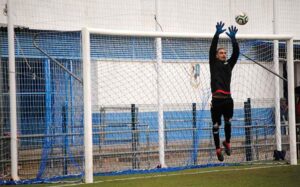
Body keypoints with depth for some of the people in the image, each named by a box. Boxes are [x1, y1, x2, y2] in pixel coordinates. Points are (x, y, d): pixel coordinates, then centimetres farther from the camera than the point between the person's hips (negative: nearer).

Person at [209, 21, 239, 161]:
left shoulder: (229, 64, 16)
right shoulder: (213, 64, 8)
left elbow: (236, 52, 4)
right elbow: (212, 49, -4)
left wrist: (233, 39, -7)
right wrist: (217, 34, -13)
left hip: (228, 99, 3)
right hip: (217, 99, -3)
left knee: (228, 122, 3)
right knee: (216, 125, 3)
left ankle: (227, 143, 26)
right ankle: (218, 149, 13)